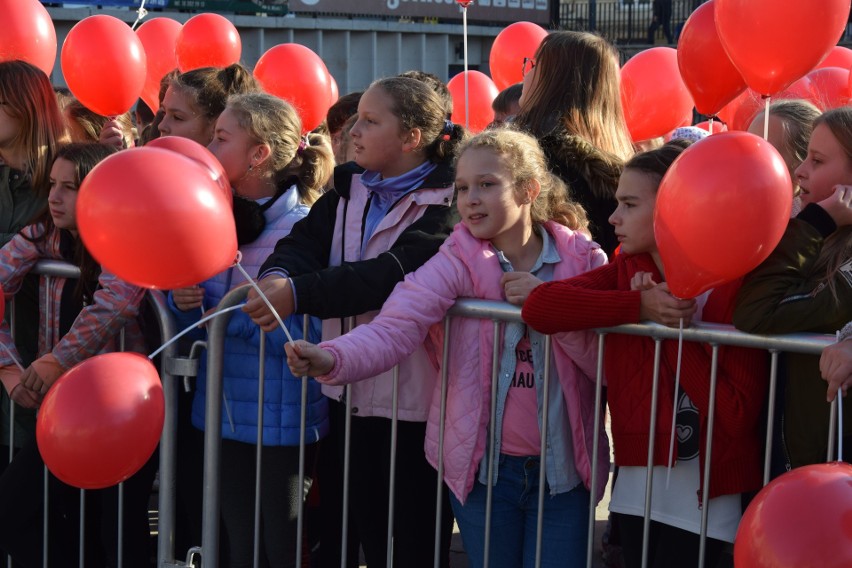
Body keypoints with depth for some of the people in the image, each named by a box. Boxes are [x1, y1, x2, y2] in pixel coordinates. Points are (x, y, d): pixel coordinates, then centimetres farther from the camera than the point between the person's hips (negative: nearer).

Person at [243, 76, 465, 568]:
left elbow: (392, 271, -26)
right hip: (346, 391, 7)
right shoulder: (350, 188, 10)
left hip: (410, 398, -7)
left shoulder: (446, 202, -13)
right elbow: (307, 240, -3)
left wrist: (299, 294, -34)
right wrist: (276, 277, -26)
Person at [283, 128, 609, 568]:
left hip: (562, 470, 0)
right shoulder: (458, 261, -6)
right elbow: (396, 326, -22)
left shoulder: (583, 259, -2)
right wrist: (332, 359, -41)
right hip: (486, 466, 0)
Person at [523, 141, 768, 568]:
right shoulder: (627, 272, 1)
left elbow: (738, 414, -21)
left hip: (703, 500, -5)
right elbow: (538, 307, -17)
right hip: (635, 488, 5)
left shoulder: (732, 288, -14)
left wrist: (675, 329, -19)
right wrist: (640, 306, -24)